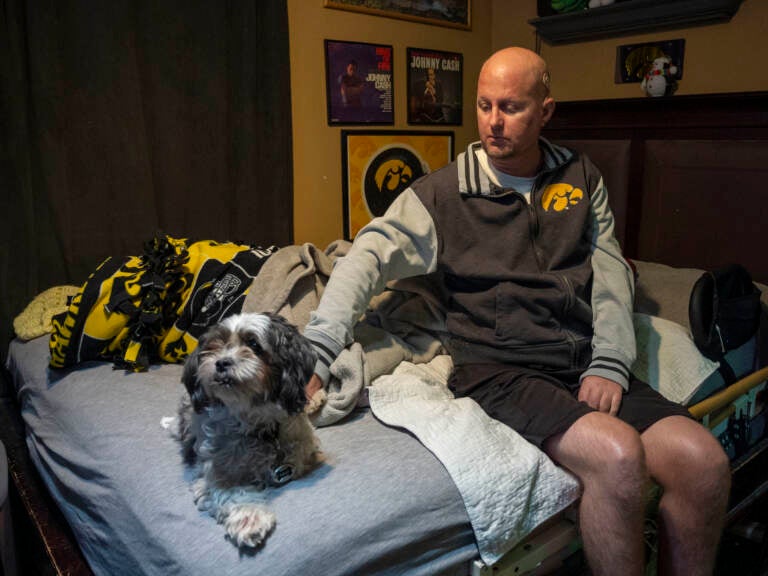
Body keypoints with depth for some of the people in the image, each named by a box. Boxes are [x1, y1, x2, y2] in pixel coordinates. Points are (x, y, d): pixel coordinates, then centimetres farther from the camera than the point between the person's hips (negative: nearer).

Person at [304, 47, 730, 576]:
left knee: (706, 464, -13)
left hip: (585, 364, 5)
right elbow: (368, 258, -10)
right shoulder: (442, 192, 2)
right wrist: (315, 354, -23)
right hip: (498, 367, -4)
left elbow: (611, 273, 9)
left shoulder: (582, 179, 15)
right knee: (617, 455, -28)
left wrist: (609, 365, -5)